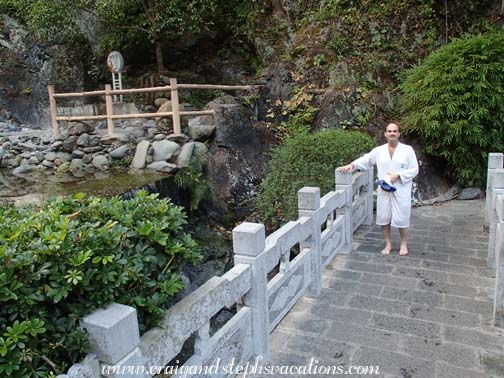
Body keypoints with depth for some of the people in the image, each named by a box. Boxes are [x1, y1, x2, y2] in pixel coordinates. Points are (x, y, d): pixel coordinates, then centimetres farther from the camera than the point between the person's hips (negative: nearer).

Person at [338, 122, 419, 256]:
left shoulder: (408, 150, -3)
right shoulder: (379, 150, 3)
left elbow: (414, 170, -4)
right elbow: (365, 160, 5)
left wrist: (398, 175, -16)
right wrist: (352, 165, -13)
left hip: (401, 191, -2)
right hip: (384, 190, 3)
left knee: (401, 219, 3)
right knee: (384, 218, 8)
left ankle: (404, 244, 24)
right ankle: (388, 244, 24)